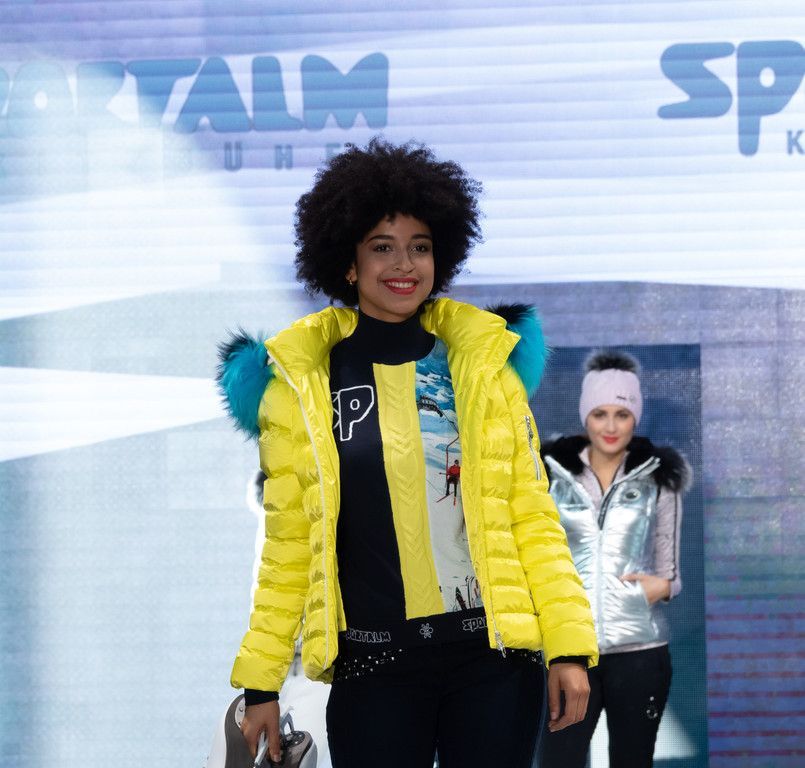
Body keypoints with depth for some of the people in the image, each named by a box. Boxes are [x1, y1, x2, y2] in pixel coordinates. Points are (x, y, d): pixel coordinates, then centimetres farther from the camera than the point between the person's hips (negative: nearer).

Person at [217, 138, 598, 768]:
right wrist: (260, 682, 2)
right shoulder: (300, 383, 3)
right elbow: (288, 543, 6)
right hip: (374, 664, -1)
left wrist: (569, 645, -4)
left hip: (494, 652, 1)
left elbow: (532, 514, 5)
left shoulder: (486, 361, 6)